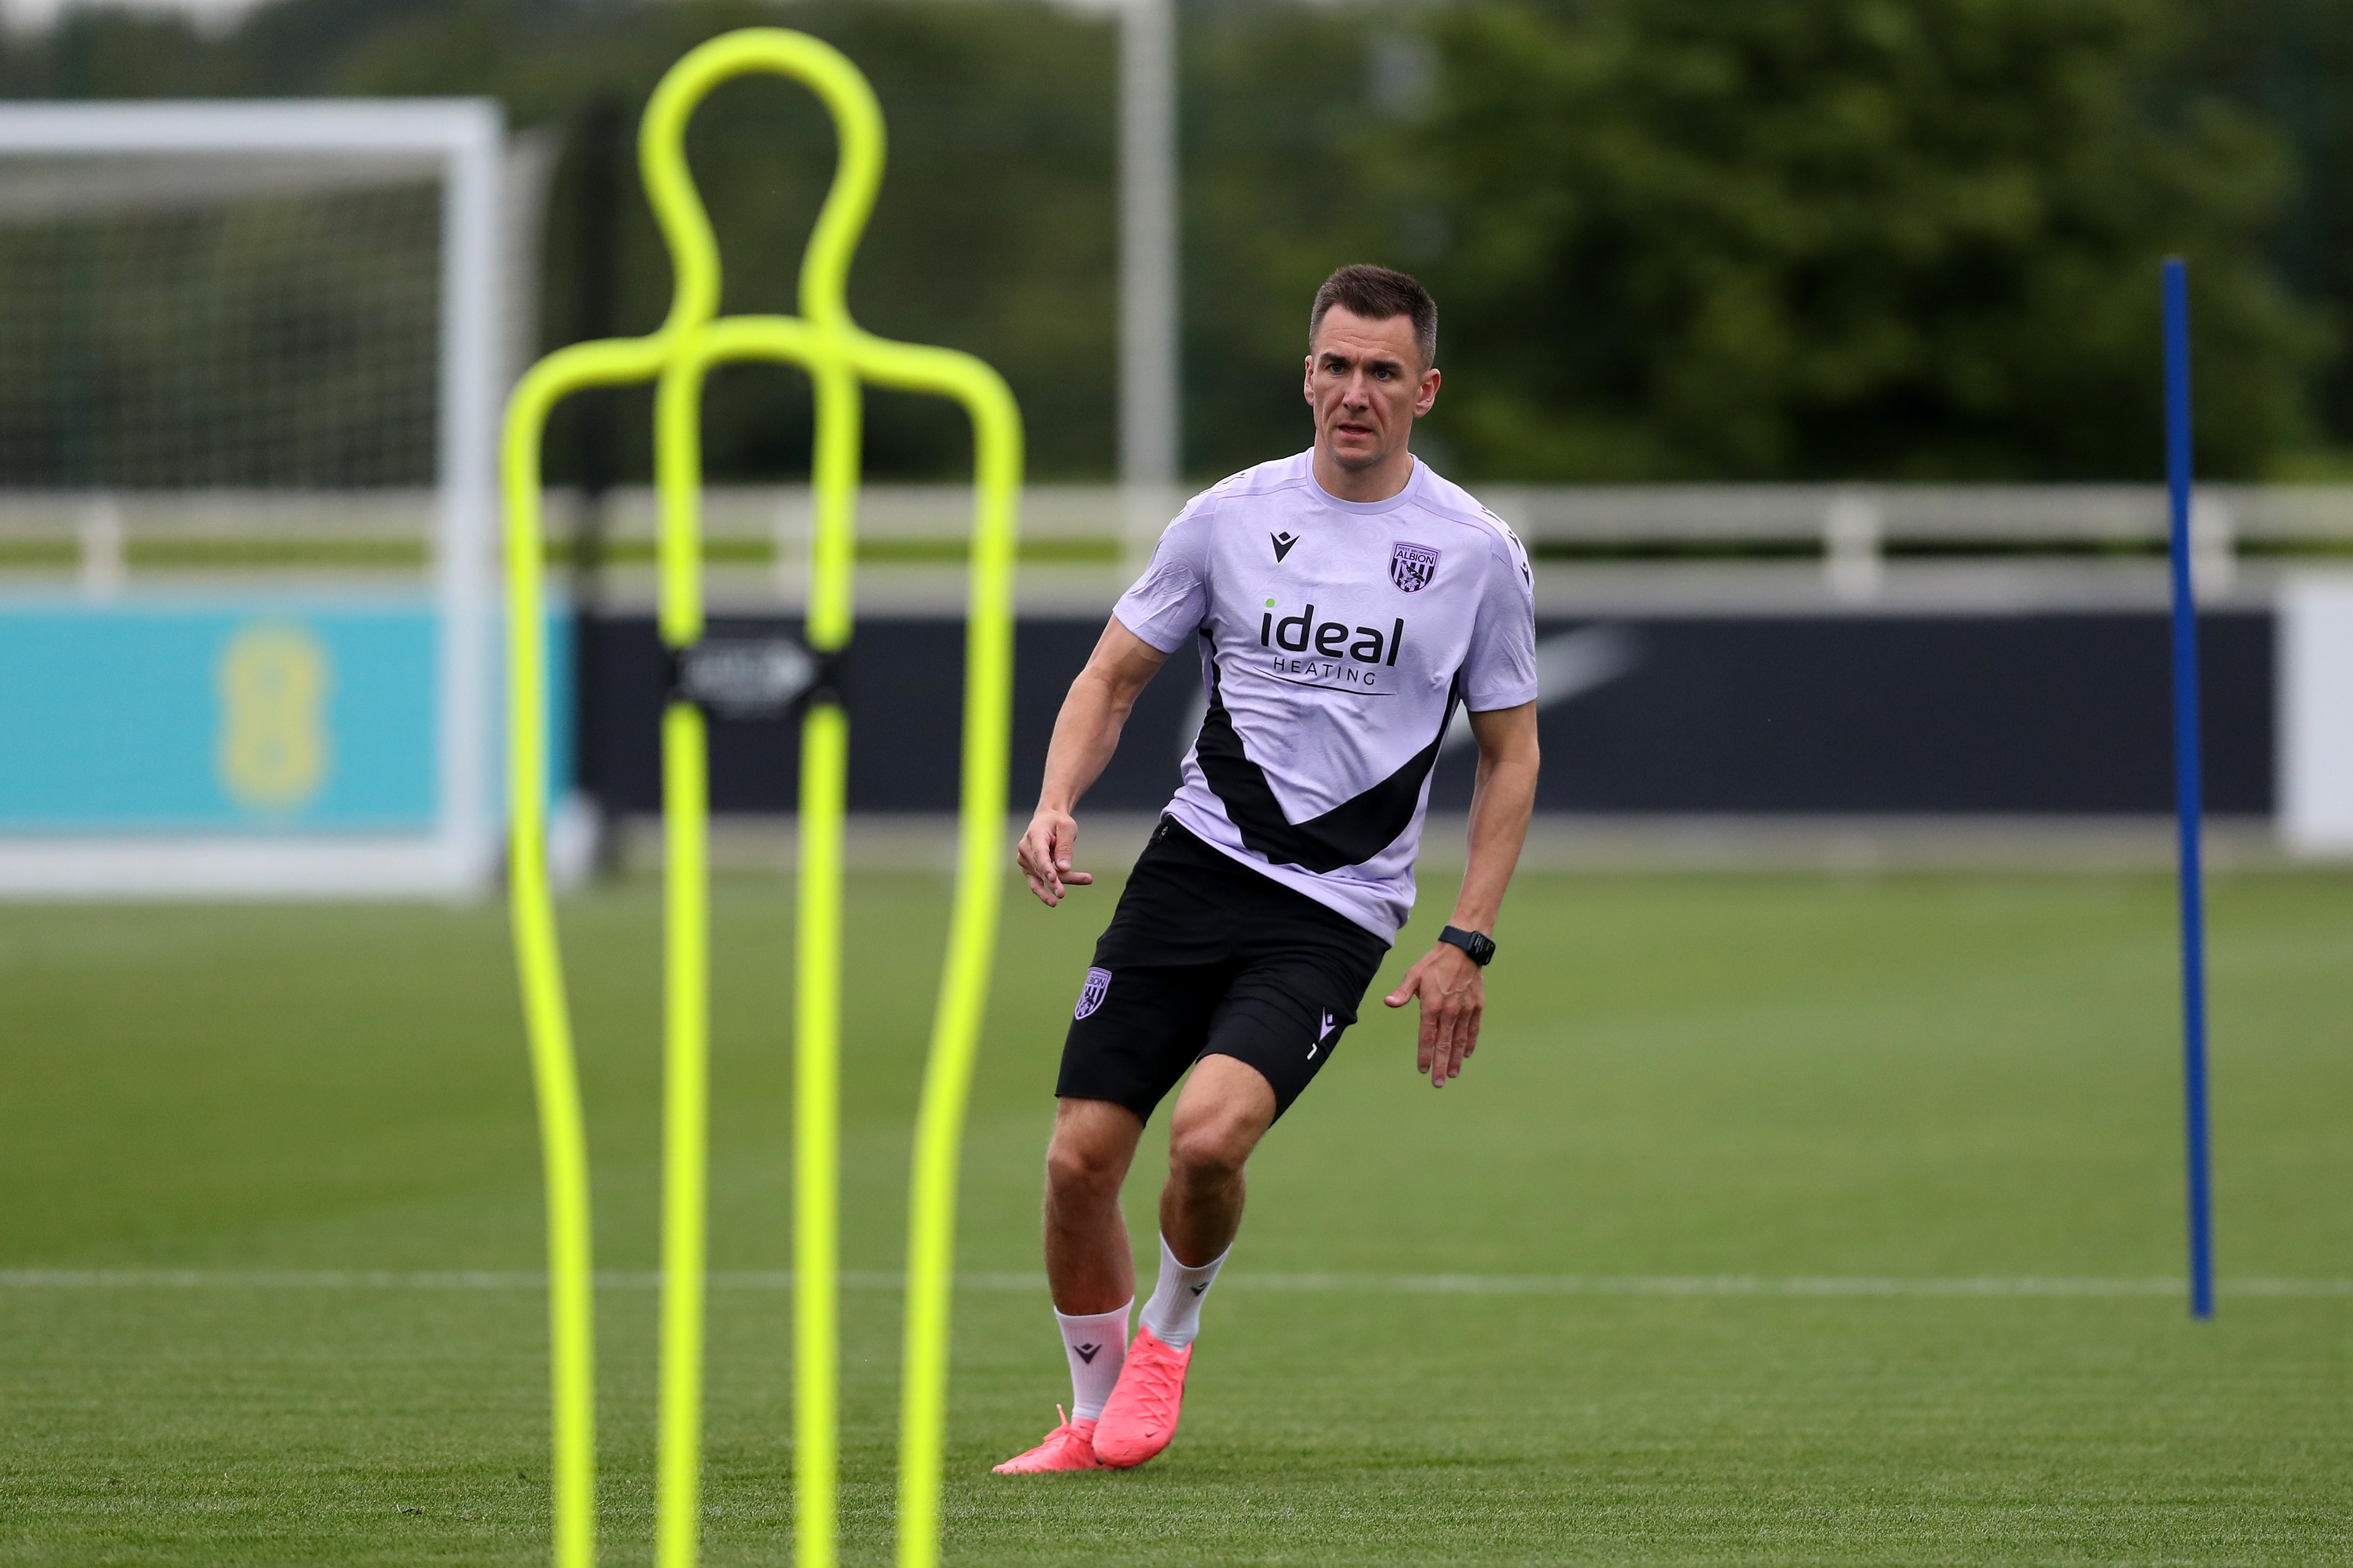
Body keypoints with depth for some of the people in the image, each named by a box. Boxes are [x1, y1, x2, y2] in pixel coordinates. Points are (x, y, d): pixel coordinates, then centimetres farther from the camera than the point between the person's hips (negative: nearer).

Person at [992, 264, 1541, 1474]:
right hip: (1193, 863, 2)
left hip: (1336, 912, -2)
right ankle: (1094, 1418, 18)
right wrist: (1055, 806, -7)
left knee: (1208, 1137, -25)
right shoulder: (1230, 516, 4)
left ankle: (1170, 1332, 7)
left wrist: (1466, 943, -1)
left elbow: (1510, 757, 8)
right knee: (1079, 1158, -5)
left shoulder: (1476, 552, 1)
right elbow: (1112, 678, 12)